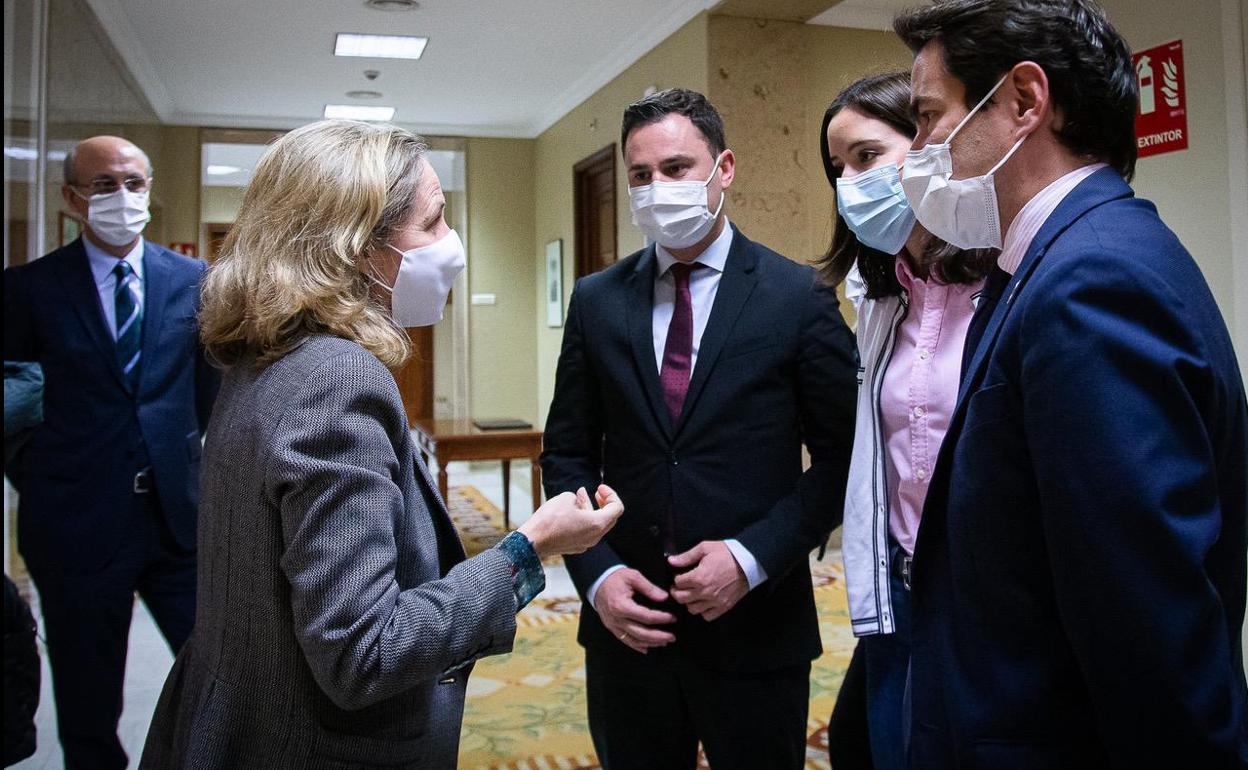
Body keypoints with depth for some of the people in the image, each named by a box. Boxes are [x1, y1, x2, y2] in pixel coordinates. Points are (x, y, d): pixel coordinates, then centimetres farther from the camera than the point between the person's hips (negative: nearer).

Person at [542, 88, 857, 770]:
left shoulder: (798, 297, -6)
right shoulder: (596, 301, 3)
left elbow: (842, 456, -4)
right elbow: (567, 453, 5)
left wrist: (753, 557, -14)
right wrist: (597, 573, -7)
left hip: (755, 624, -2)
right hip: (626, 623, 3)